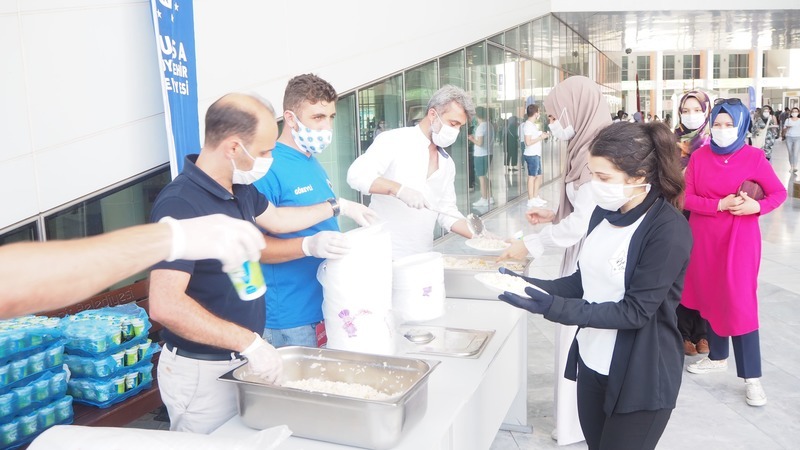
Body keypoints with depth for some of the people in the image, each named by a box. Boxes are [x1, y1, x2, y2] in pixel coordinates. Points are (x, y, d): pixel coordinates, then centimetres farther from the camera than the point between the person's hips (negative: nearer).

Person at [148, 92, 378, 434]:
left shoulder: (241, 188, 2)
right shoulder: (180, 204, -25)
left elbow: (275, 218, 24)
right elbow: (165, 306, -32)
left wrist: (339, 207, 30)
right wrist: (248, 341, -31)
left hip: (242, 361, 8)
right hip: (202, 372, -8)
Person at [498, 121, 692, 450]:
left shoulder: (668, 229, -21)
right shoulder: (605, 213, 1)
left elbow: (635, 312, -23)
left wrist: (553, 307, -29)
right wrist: (533, 286, -7)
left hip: (640, 377, -7)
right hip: (591, 364, 7)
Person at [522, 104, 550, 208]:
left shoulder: (533, 124, 13)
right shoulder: (528, 125, -16)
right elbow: (528, 142, -22)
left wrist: (542, 135, 8)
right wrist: (540, 137, -16)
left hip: (536, 154, 10)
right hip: (531, 155, -10)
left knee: (538, 176, 14)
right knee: (532, 177, -3)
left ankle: (535, 197, 23)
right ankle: (531, 200, 3)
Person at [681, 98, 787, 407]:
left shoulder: (754, 157, -6)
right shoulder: (699, 157, -1)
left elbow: (779, 192, 0)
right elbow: (686, 197, -4)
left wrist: (758, 206, -19)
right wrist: (721, 204, -18)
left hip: (739, 240, -3)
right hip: (704, 238, 3)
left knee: (740, 304, -4)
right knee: (710, 297, 14)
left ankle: (751, 376, 7)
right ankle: (717, 357, 32)